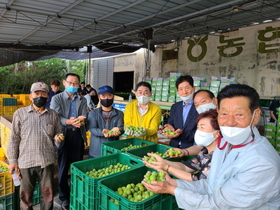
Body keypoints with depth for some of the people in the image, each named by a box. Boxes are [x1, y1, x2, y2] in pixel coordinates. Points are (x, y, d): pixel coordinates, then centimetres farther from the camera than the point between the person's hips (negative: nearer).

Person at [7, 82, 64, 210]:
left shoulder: (53, 115, 6)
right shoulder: (20, 113, 2)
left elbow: (57, 134, 15)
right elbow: (14, 139, 3)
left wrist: (58, 137, -8)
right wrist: (13, 161, 0)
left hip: (47, 161, 1)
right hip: (25, 161, -1)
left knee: (48, 194, 11)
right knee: (25, 195, 12)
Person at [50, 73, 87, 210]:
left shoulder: (82, 100, 10)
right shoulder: (56, 98, 1)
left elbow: (84, 117, -1)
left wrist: (80, 121, -25)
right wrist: (69, 122, -29)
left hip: (78, 135, 2)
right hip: (63, 135, -2)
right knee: (63, 167, 7)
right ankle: (64, 197, 23)